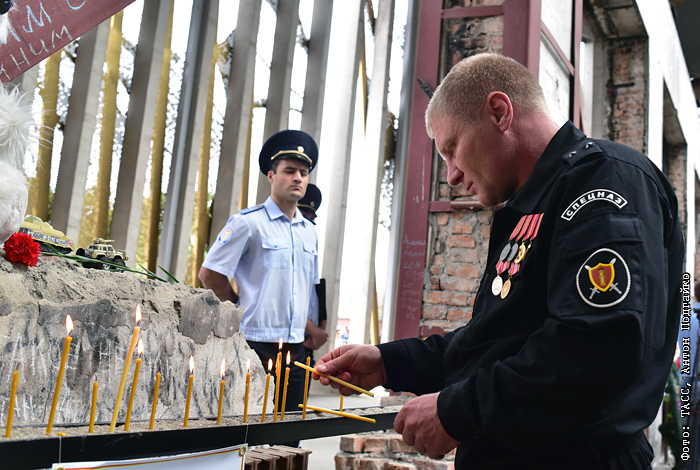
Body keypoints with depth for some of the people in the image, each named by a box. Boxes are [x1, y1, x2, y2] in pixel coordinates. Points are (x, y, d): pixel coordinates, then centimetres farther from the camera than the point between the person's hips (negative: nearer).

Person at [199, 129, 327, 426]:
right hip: (256, 346, -6)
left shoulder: (309, 232, 14)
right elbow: (209, 275, -6)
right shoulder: (248, 222, -6)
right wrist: (244, 312, 1)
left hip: (295, 350, 6)